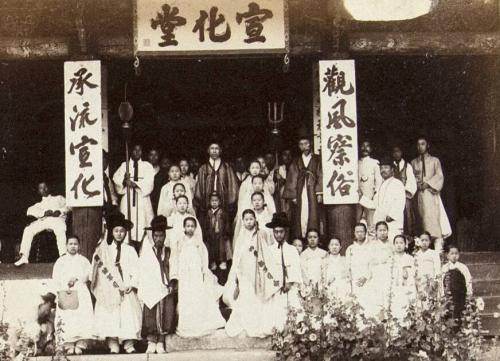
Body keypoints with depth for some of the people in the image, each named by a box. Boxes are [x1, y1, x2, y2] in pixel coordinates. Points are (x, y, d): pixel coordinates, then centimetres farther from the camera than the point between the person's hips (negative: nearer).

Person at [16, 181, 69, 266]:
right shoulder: (39, 204, 35)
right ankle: (24, 256, -33)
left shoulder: (59, 198, 32)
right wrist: (44, 213, -7)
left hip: (57, 219, -3)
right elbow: (30, 211, 12)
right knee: (28, 230, -26)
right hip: (43, 220, 3)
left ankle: (63, 255, -55)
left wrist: (60, 211, -8)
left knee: (60, 230, -41)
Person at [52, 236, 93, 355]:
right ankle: (69, 345, -14)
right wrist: (61, 290, -7)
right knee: (67, 319, -12)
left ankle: (80, 344, -17)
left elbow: (87, 274, 3)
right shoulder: (60, 261, 18)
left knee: (82, 317, -14)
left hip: (81, 292, 0)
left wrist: (76, 278, -14)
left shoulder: (83, 260, 19)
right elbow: (55, 278, 9)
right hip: (64, 293, 0)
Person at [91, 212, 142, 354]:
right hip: (109, 290, -1)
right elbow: (102, 268, 1)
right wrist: (115, 284, -11)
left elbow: (135, 270, 7)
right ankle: (113, 344, -12)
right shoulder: (104, 249, 10)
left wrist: (131, 285, -9)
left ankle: (128, 344, -11)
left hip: (127, 290, 1)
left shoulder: (130, 250, 14)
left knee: (129, 313, -10)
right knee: (111, 315, -10)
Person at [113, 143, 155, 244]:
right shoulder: (124, 165, 16)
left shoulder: (147, 166, 13)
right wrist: (124, 180, -19)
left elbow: (148, 183, -1)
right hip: (128, 198, 1)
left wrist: (135, 184, -15)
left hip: (142, 199, -1)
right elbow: (116, 178, 3)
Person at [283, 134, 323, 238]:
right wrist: (293, 195, -1)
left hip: (312, 192, -2)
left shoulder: (317, 160, 10)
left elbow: (321, 177, 3)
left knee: (313, 216, -9)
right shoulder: (296, 162, 16)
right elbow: (292, 180, 10)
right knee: (300, 217, -6)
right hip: (300, 193, 2)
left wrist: (319, 193, -8)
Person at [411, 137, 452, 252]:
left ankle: (438, 246, -18)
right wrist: (416, 183, -7)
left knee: (434, 216, -13)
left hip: (431, 192, -2)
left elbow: (439, 176, 2)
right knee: (423, 217, -5)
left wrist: (428, 183, -11)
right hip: (420, 194, 2)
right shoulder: (414, 162, 18)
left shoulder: (434, 160, 11)